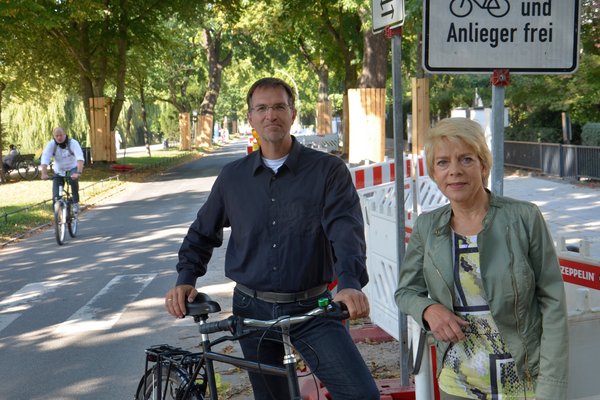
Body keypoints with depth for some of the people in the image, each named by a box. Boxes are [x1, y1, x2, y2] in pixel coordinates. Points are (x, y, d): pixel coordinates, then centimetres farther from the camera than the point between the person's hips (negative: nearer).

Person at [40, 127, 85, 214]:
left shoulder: (73, 143, -22)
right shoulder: (51, 145, -15)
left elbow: (80, 158, -34)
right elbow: (44, 159, -25)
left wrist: (79, 172, -49)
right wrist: (44, 173, -41)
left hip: (72, 168, -2)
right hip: (59, 170, 2)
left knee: (73, 179, -35)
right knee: (56, 195, -7)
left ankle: (75, 203, -21)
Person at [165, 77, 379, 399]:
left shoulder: (328, 170, -4)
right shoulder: (232, 176, 7)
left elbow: (346, 230, -16)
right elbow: (202, 233, 17)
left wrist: (350, 283, -33)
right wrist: (186, 279, 2)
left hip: (310, 311, -2)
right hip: (253, 312, 3)